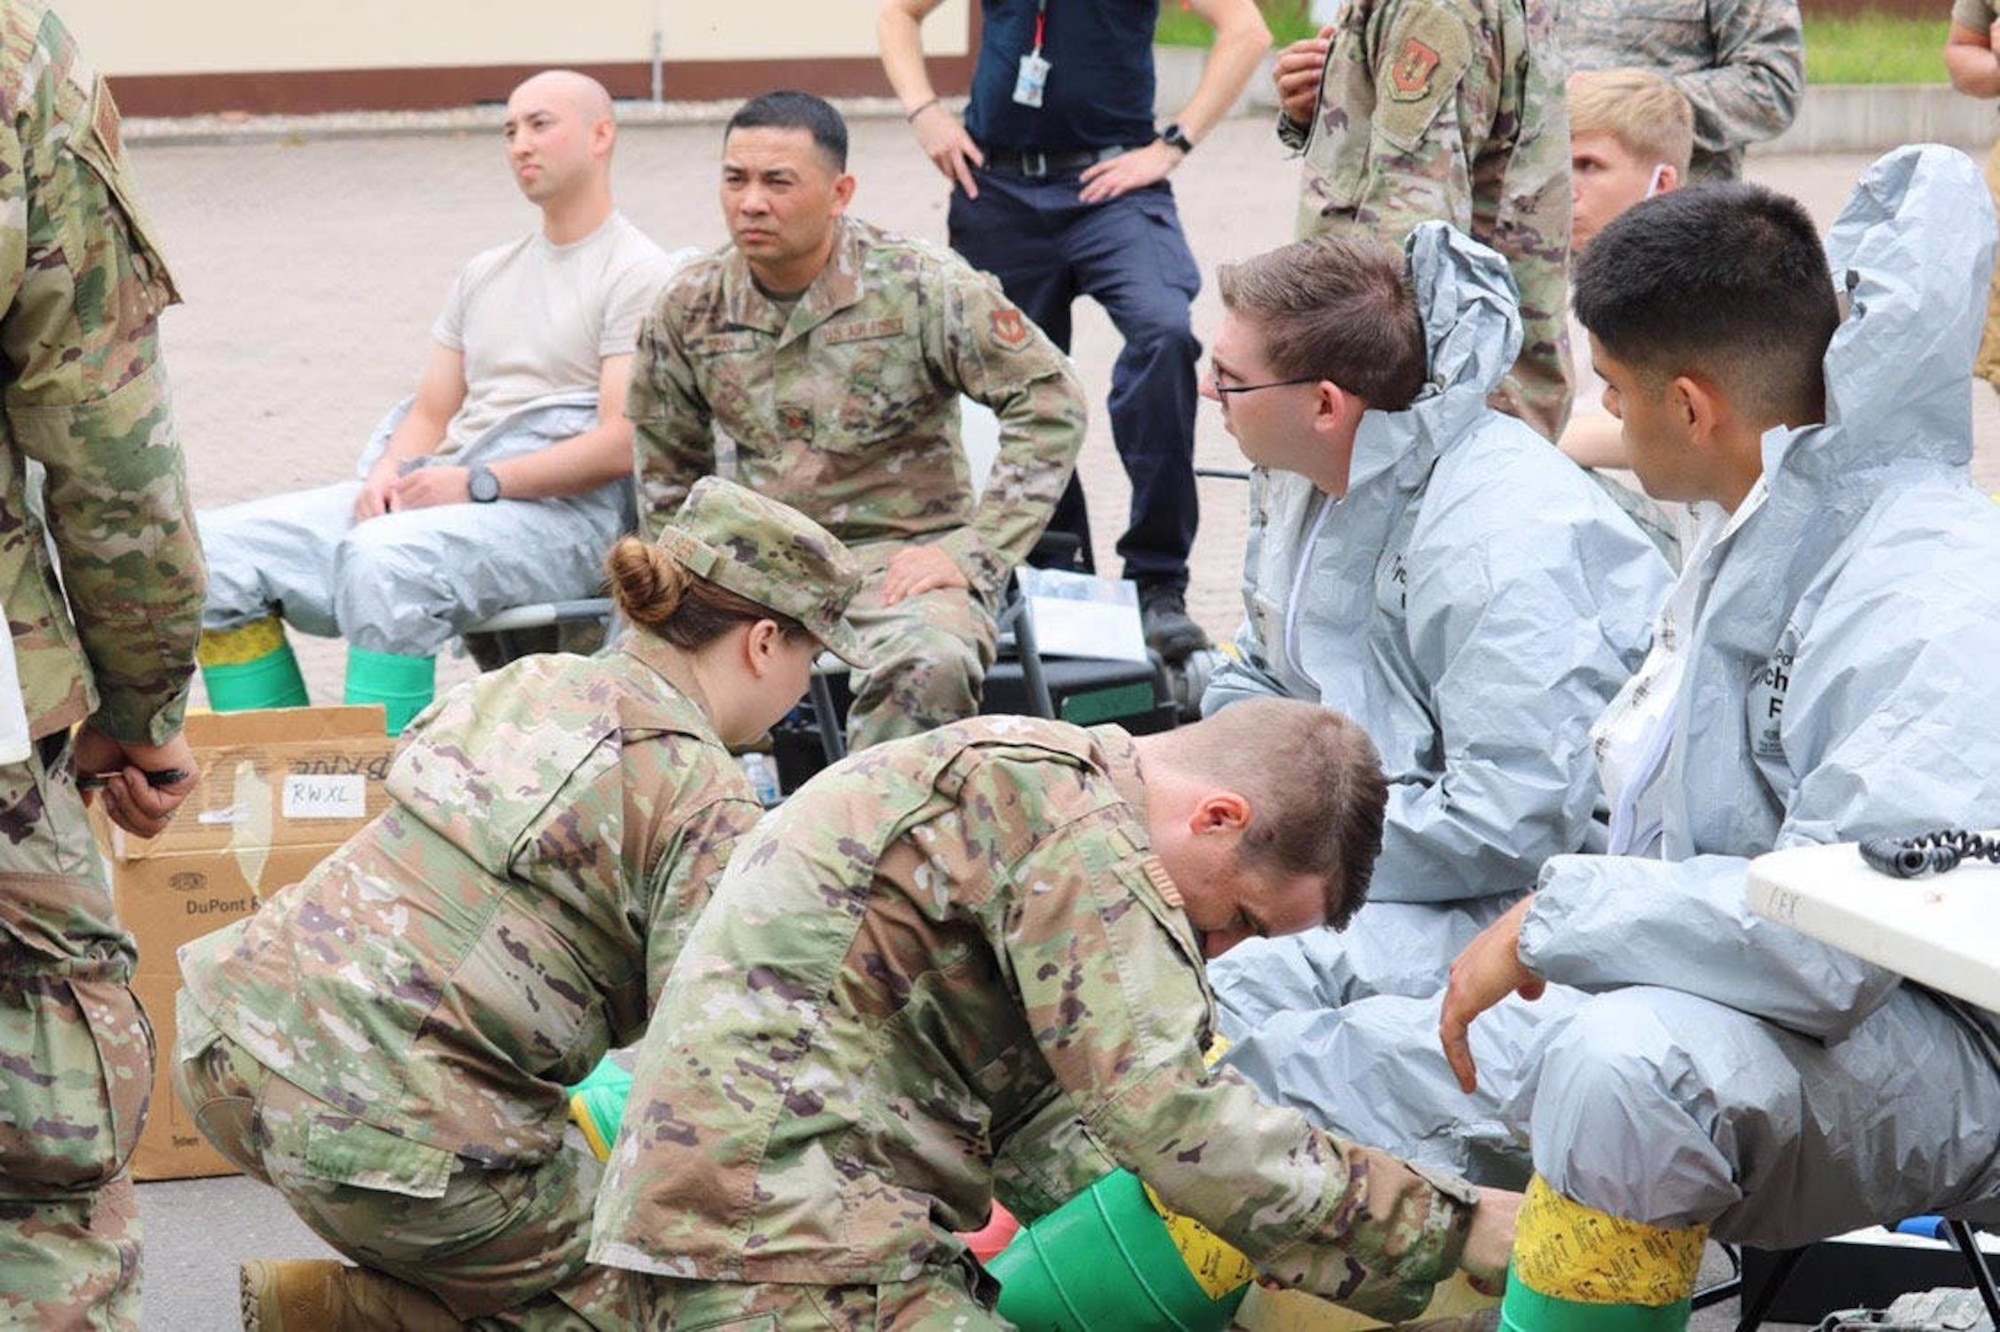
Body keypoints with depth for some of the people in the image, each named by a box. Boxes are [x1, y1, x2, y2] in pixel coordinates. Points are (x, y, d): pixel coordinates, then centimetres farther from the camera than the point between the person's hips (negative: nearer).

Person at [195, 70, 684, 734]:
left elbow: (623, 444, -10)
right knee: (217, 545, -10)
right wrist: (388, 474, 0)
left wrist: (477, 482, -16)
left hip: (562, 510, -8)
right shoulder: (485, 275, 27)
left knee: (382, 558, -39)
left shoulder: (638, 274, 1)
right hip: (434, 497, 8)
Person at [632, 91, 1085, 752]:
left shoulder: (923, 287, -9)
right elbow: (667, 471, 18)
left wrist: (973, 552, -13)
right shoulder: (688, 310, 4)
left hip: (903, 550, -3)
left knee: (929, 664, -37)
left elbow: (1049, 402, -8)